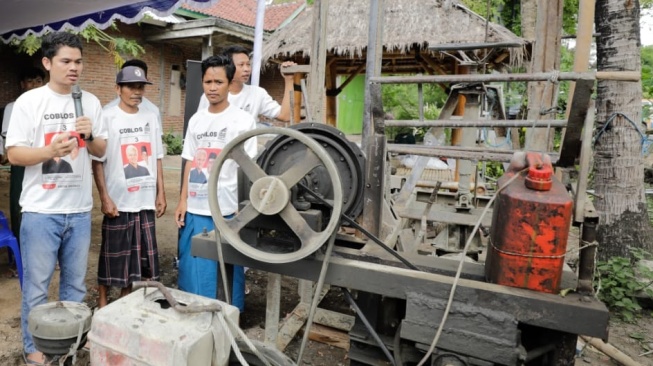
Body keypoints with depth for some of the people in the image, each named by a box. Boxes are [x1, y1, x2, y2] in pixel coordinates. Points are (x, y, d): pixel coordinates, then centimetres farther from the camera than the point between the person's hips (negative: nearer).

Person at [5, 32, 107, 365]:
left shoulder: (91, 102, 7)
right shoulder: (29, 101, -4)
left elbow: (102, 151, 12)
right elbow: (13, 154, -6)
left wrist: (90, 137, -9)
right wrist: (51, 150, -22)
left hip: (80, 209, 4)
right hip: (41, 210, -3)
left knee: (75, 282, 15)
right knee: (36, 285, 7)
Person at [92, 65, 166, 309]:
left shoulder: (150, 117, 8)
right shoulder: (106, 117, -6)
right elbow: (97, 161, -7)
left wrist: (161, 193, 8)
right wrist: (104, 198, -13)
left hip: (145, 200, 5)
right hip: (118, 200, -4)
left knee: (140, 252, 12)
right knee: (113, 254, 6)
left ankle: (126, 298, 29)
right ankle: (103, 300, 24)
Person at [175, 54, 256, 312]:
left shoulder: (243, 120, -5)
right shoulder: (196, 120, 9)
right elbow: (190, 163, 13)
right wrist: (183, 201, 8)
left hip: (226, 211, -5)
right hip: (195, 210, 5)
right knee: (192, 270, 15)